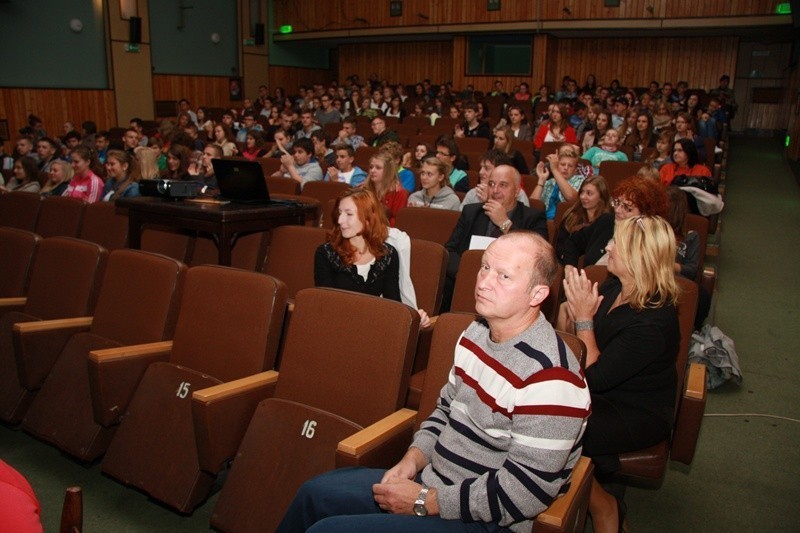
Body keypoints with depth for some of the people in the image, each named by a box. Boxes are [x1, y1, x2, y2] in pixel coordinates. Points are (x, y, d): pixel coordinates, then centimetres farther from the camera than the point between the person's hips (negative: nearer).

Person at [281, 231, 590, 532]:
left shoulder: (549, 375, -26)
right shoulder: (476, 333, 2)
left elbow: (525, 491, -26)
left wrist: (424, 502, -20)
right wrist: (412, 460, -3)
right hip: (432, 478, 8)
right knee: (316, 493, 13)